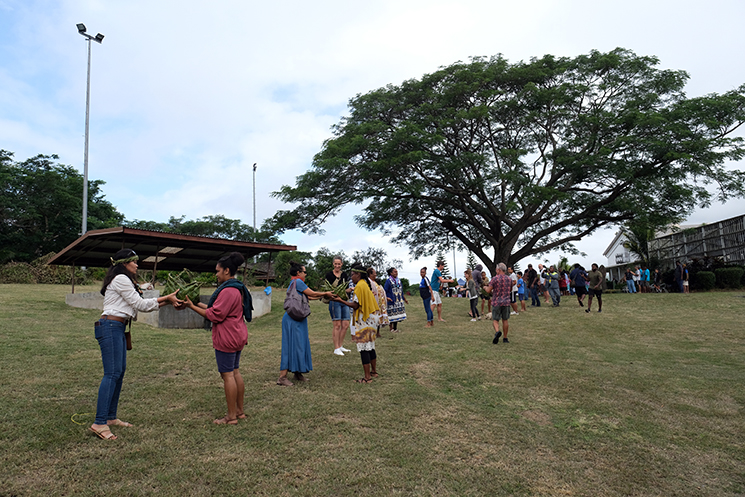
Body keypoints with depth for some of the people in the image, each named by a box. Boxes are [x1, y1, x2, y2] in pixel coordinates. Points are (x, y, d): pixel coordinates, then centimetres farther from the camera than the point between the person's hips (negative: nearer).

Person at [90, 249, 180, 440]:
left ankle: (111, 417, 17)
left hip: (118, 328, 11)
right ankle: (99, 423, -11)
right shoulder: (121, 279, -10)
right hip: (110, 326, -11)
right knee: (112, 373, -12)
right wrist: (166, 298, -5)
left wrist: (166, 301, 10)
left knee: (120, 371, 10)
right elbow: (140, 304, -11)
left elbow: (140, 306, 16)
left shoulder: (124, 280, 22)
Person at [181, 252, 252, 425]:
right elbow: (220, 309, 15)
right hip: (238, 336, 10)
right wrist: (198, 303, 13)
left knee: (227, 375, -3)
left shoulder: (228, 291, -19)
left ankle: (231, 416, 6)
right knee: (235, 372, 15)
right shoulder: (237, 288, 14)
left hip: (227, 338, -10)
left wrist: (192, 307, -13)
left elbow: (215, 315, -20)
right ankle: (240, 411, 24)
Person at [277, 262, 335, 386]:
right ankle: (282, 377, -3)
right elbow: (312, 294, -8)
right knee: (291, 345, -7)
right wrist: (325, 294, 7)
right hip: (293, 319, -10)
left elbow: (309, 296, 18)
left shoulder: (294, 283, 16)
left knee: (299, 345, 14)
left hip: (297, 319, 10)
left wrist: (324, 295, 21)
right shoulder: (297, 282, -13)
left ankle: (298, 373, 24)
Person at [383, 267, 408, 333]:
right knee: (392, 314, -5)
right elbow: (384, 291, -11)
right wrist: (386, 298, -26)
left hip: (399, 301, 6)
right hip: (392, 301, -6)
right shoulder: (388, 281, -8)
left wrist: (405, 299, 23)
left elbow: (401, 291, 20)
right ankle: (390, 326, 10)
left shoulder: (398, 280, 11)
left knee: (397, 314, 6)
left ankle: (395, 328, 14)